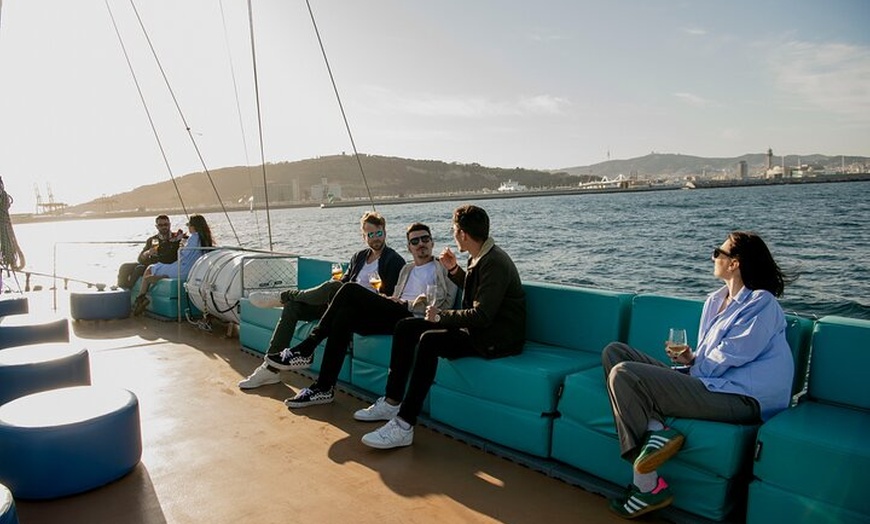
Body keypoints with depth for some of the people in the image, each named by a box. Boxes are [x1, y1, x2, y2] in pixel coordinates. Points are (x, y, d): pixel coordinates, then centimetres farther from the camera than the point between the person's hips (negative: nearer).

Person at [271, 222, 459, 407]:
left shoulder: (443, 269, 10)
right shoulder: (407, 269, 31)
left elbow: (445, 305, -4)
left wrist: (408, 304, -9)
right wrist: (387, 300, 0)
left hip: (413, 319, -7)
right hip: (395, 315, 7)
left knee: (351, 290, -20)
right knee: (344, 315, -20)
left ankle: (306, 349, -15)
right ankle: (324, 388, -19)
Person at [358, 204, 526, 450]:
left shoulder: (495, 263, -21)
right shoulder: (480, 257, 9)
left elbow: (482, 316, -27)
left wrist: (442, 315, -16)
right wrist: (454, 270, 13)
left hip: (497, 338, -10)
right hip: (477, 329, 10)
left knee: (429, 340, -31)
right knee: (405, 327, 3)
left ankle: (404, 427, -28)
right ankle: (392, 403, 6)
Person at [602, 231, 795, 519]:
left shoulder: (761, 304, -7)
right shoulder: (715, 300, 19)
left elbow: (727, 357, -14)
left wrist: (693, 366, -2)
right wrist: (691, 359, 2)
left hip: (739, 397, -10)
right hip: (708, 381, 10)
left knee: (623, 374, -24)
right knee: (614, 351, 1)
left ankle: (647, 486, -19)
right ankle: (656, 429, -19)